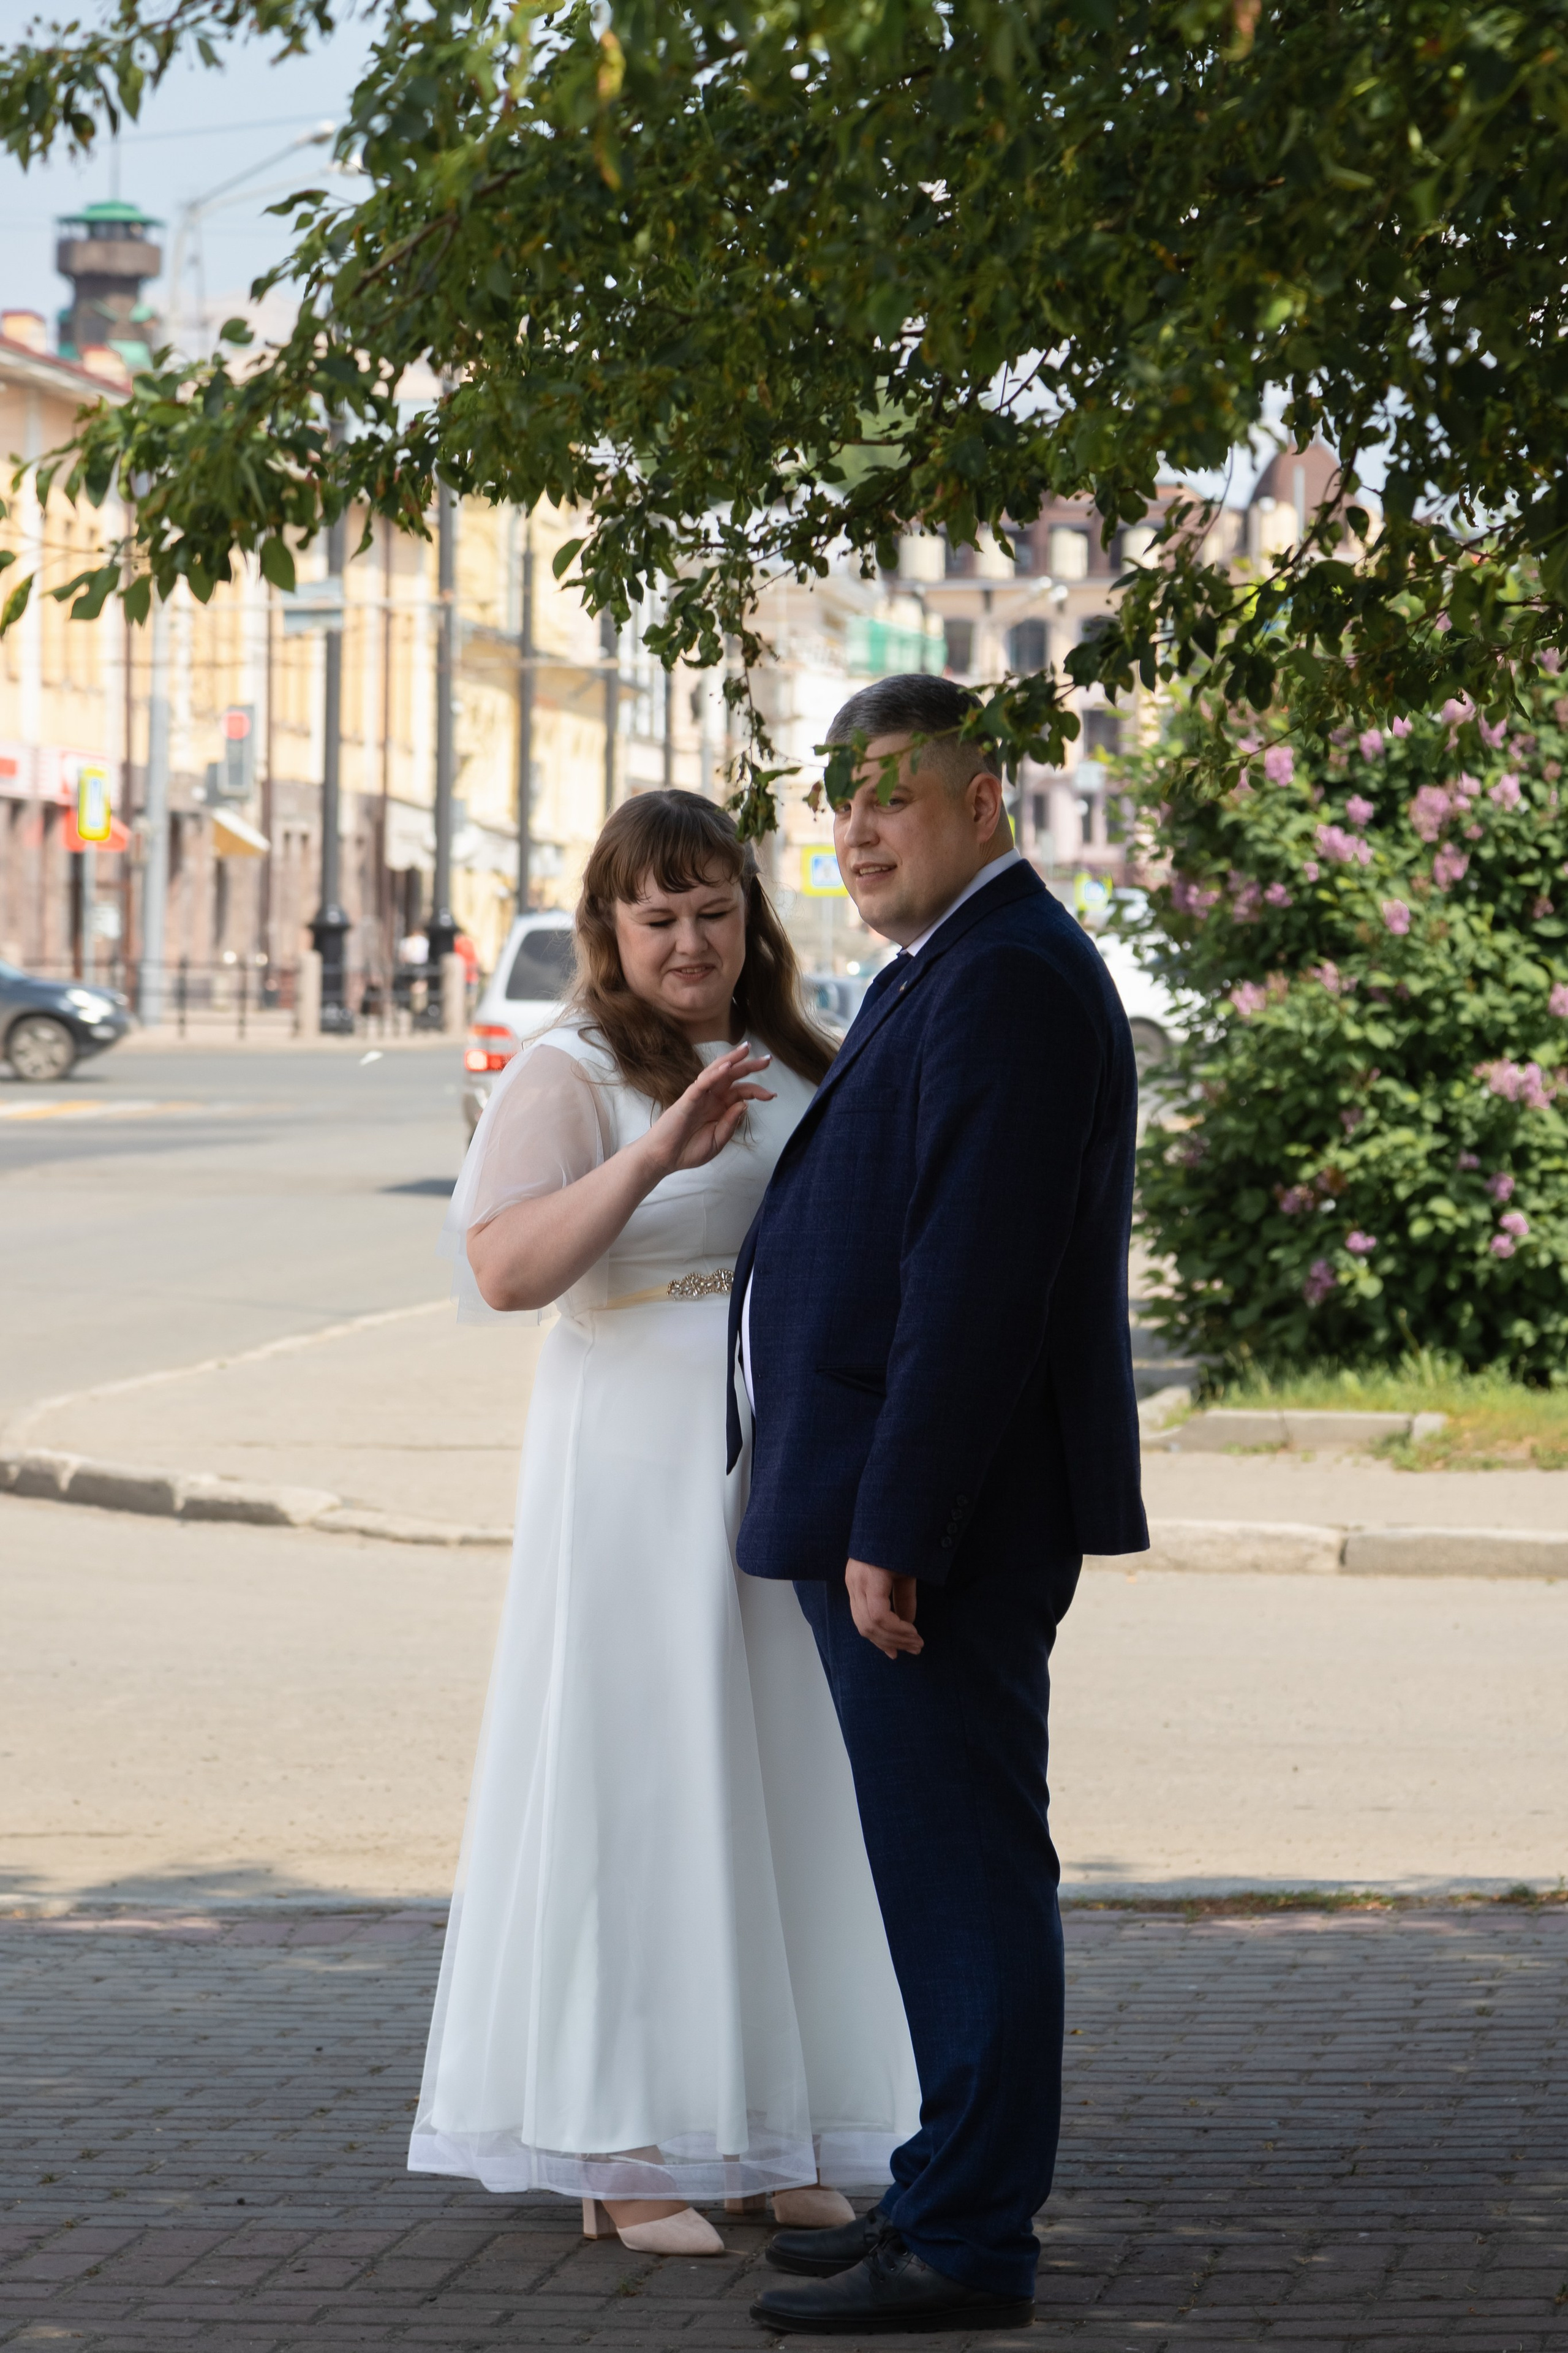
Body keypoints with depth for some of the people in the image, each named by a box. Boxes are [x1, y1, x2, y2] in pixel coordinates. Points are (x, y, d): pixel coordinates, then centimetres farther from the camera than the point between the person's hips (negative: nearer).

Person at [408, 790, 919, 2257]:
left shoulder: (800, 1068, 15)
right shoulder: (570, 1075, -6)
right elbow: (503, 1268, -22)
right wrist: (658, 1154, -30)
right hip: (644, 1464, -7)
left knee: (780, 1785, 8)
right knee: (639, 1786, -5)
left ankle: (764, 2133, 15)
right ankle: (621, 2152, -1)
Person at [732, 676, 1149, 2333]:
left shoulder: (1005, 980, -16)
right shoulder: (961, 968, 17)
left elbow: (976, 1281, -22)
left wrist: (890, 1532, -23)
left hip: (936, 1521, -11)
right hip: (902, 1510, 11)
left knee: (959, 1870, -5)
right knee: (952, 1872, 14)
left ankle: (964, 2251, 0)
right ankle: (956, 2196, 22)